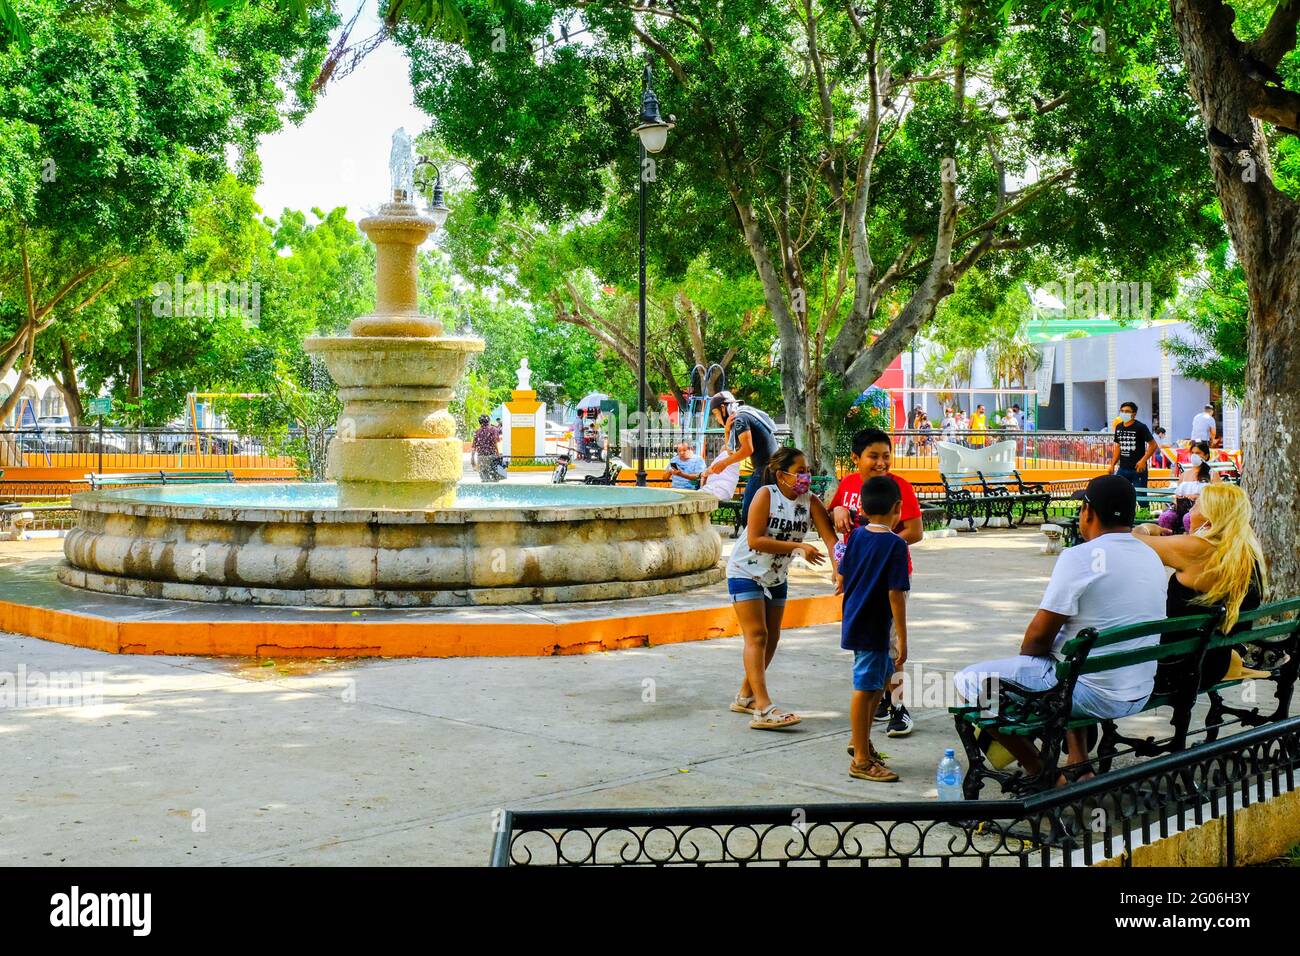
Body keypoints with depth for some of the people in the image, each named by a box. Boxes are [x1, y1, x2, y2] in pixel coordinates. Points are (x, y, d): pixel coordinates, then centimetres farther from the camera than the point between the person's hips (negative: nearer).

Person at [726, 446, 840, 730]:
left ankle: (746, 696, 28)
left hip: (776, 577, 6)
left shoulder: (809, 501, -9)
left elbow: (830, 537, -18)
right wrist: (798, 547, -30)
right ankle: (763, 709, -19)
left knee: (771, 638, 12)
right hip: (746, 572, -6)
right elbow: (755, 540, -26)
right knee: (757, 636, -13)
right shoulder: (765, 494, -21)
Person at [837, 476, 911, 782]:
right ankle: (862, 760, 7)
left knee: (884, 675, 23)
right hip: (875, 627, -8)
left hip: (854, 620, 8)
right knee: (865, 689, -1)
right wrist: (902, 638, -14)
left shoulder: (856, 536, 4)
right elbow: (896, 595, -18)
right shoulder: (896, 544, -16)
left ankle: (861, 741, 32)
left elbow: (841, 579, 9)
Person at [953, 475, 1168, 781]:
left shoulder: (1080, 557, -16)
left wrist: (1024, 655, 8)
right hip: (1140, 694, 8)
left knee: (969, 680, -1)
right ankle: (1078, 766, 28)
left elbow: (1038, 636, -14)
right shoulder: (1152, 558, 8)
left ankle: (1041, 775, 7)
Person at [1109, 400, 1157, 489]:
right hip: (1122, 469, 5)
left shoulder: (1140, 427, -8)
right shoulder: (1119, 427, 9)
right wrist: (1113, 464, 12)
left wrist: (1143, 460, -18)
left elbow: (1153, 445, -7)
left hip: (1138, 469, -5)